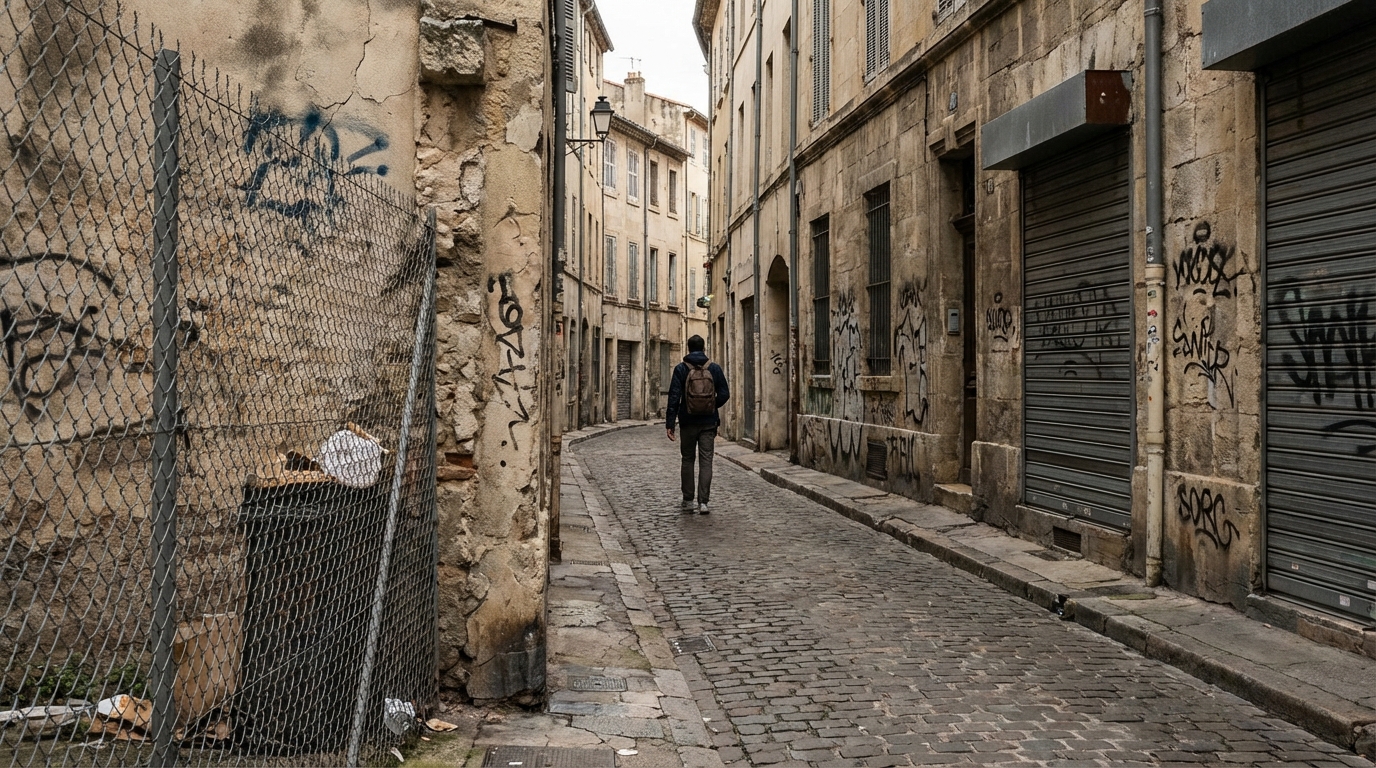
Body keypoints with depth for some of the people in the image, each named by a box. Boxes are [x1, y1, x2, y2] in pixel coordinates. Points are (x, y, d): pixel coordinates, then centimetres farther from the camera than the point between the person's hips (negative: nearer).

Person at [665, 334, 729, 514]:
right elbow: (724, 394, -2)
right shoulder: (714, 368, -2)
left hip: (688, 422, 0)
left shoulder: (681, 369, -5)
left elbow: (674, 397, -9)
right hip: (709, 423, 0)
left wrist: (670, 423, -7)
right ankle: (703, 502, -4)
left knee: (688, 460, 12)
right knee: (706, 462, 3)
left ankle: (688, 500, 14)